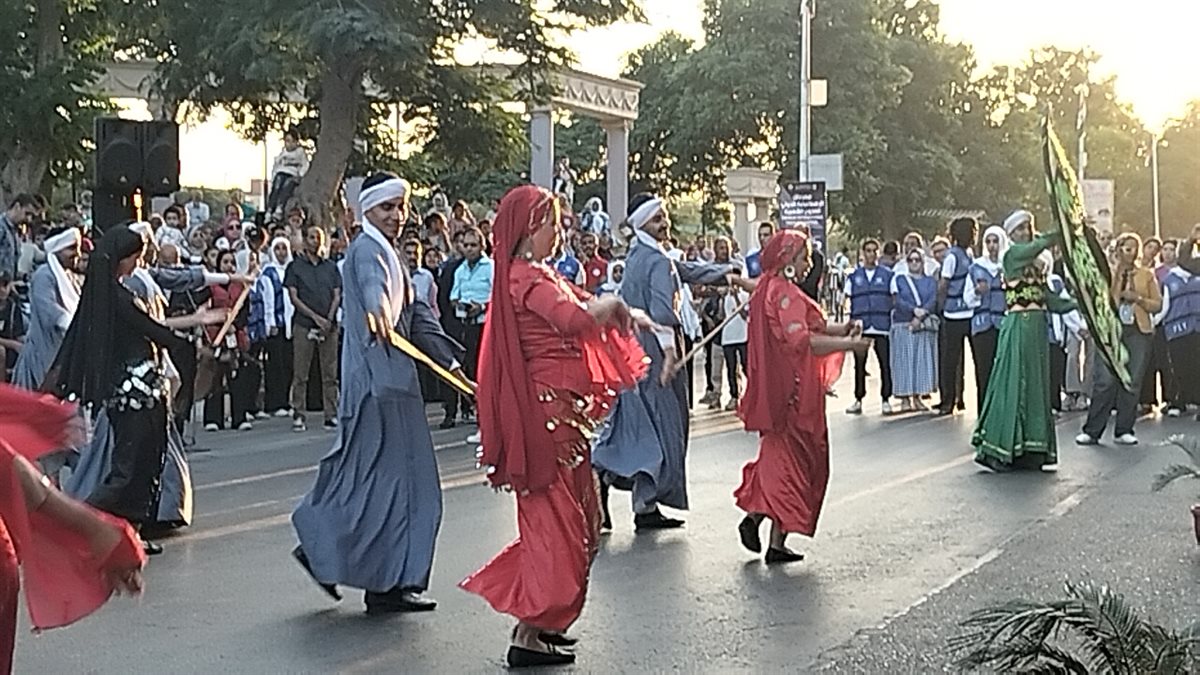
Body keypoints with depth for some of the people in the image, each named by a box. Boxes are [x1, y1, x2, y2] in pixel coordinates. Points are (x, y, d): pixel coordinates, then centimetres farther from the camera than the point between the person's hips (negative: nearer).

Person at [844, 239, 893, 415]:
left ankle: (886, 399, 9)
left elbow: (895, 298, 7)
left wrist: (894, 321, -1)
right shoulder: (853, 276, 9)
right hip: (860, 326, 1)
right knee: (859, 364, 4)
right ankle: (858, 400, 13)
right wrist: (850, 321, 1)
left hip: (882, 326, -1)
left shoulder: (887, 274, 6)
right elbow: (848, 300, 10)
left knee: (885, 364, -1)